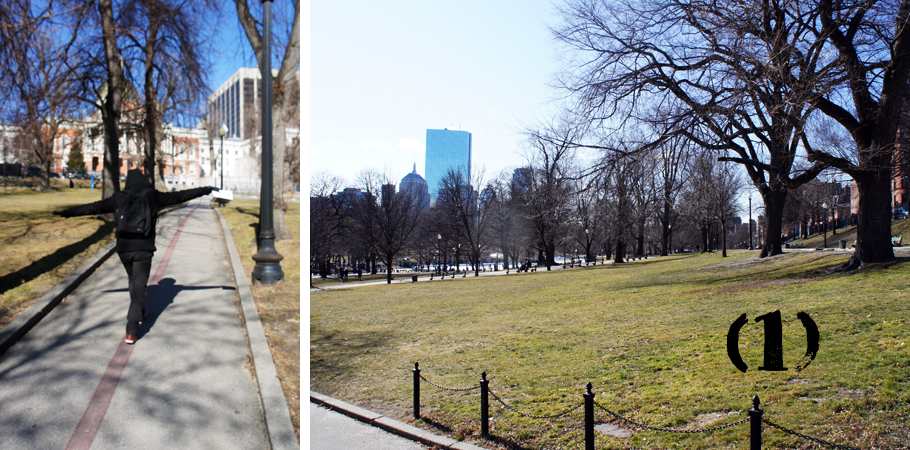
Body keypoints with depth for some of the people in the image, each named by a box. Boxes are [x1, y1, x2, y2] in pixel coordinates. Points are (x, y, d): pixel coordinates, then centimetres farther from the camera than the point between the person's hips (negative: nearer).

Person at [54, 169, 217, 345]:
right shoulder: (153, 197, 0)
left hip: (123, 248, 3)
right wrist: (206, 190, 11)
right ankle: (132, 329, -11)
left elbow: (93, 207, 11)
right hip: (144, 249, -3)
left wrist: (66, 212, 24)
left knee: (133, 281, 25)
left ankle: (139, 313, 43)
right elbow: (180, 196, 4)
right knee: (139, 286, -1)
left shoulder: (118, 198, 4)